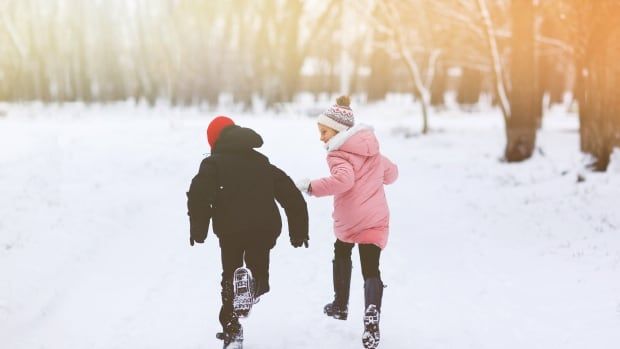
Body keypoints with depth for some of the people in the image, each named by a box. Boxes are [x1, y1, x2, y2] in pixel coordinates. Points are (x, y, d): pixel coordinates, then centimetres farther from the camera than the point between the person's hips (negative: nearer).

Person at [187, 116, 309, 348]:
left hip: (231, 229, -3)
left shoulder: (214, 163, 5)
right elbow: (292, 195, 18)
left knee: (230, 277, 10)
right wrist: (299, 230, 22)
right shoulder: (261, 162, 20)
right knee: (258, 271, 15)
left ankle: (232, 329, 0)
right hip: (265, 229, 3)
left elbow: (198, 194, -14)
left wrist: (198, 230, -5)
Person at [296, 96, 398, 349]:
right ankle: (371, 318, -25)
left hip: (350, 221, -4)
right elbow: (391, 173, 24)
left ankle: (340, 306, 38)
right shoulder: (371, 149, 13)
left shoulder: (338, 153, -11)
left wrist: (311, 187, -22)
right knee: (371, 271, -2)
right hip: (377, 219, 5)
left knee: (341, 253, 25)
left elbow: (343, 180, -29)